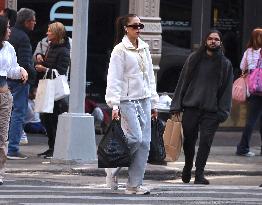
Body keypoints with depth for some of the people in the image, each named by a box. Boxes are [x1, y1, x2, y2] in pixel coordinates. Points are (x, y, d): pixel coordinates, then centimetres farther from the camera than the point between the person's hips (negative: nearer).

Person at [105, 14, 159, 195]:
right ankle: (113, 169, 5)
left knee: (144, 142, 0)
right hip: (128, 100, -7)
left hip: (144, 100, 7)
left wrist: (154, 102, 18)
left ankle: (135, 184, 4)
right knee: (135, 138, -17)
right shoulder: (120, 50, -6)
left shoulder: (145, 48, 14)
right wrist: (114, 104, -17)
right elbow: (114, 79, -10)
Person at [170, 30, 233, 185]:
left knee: (206, 142, -6)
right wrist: (177, 105, 2)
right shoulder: (193, 59, 7)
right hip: (191, 107, 1)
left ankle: (199, 173, 0)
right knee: (189, 140, 7)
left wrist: (223, 112, -5)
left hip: (211, 111, -1)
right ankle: (188, 167, 29)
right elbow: (182, 82, 8)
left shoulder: (225, 64, 6)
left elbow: (227, 89, 4)